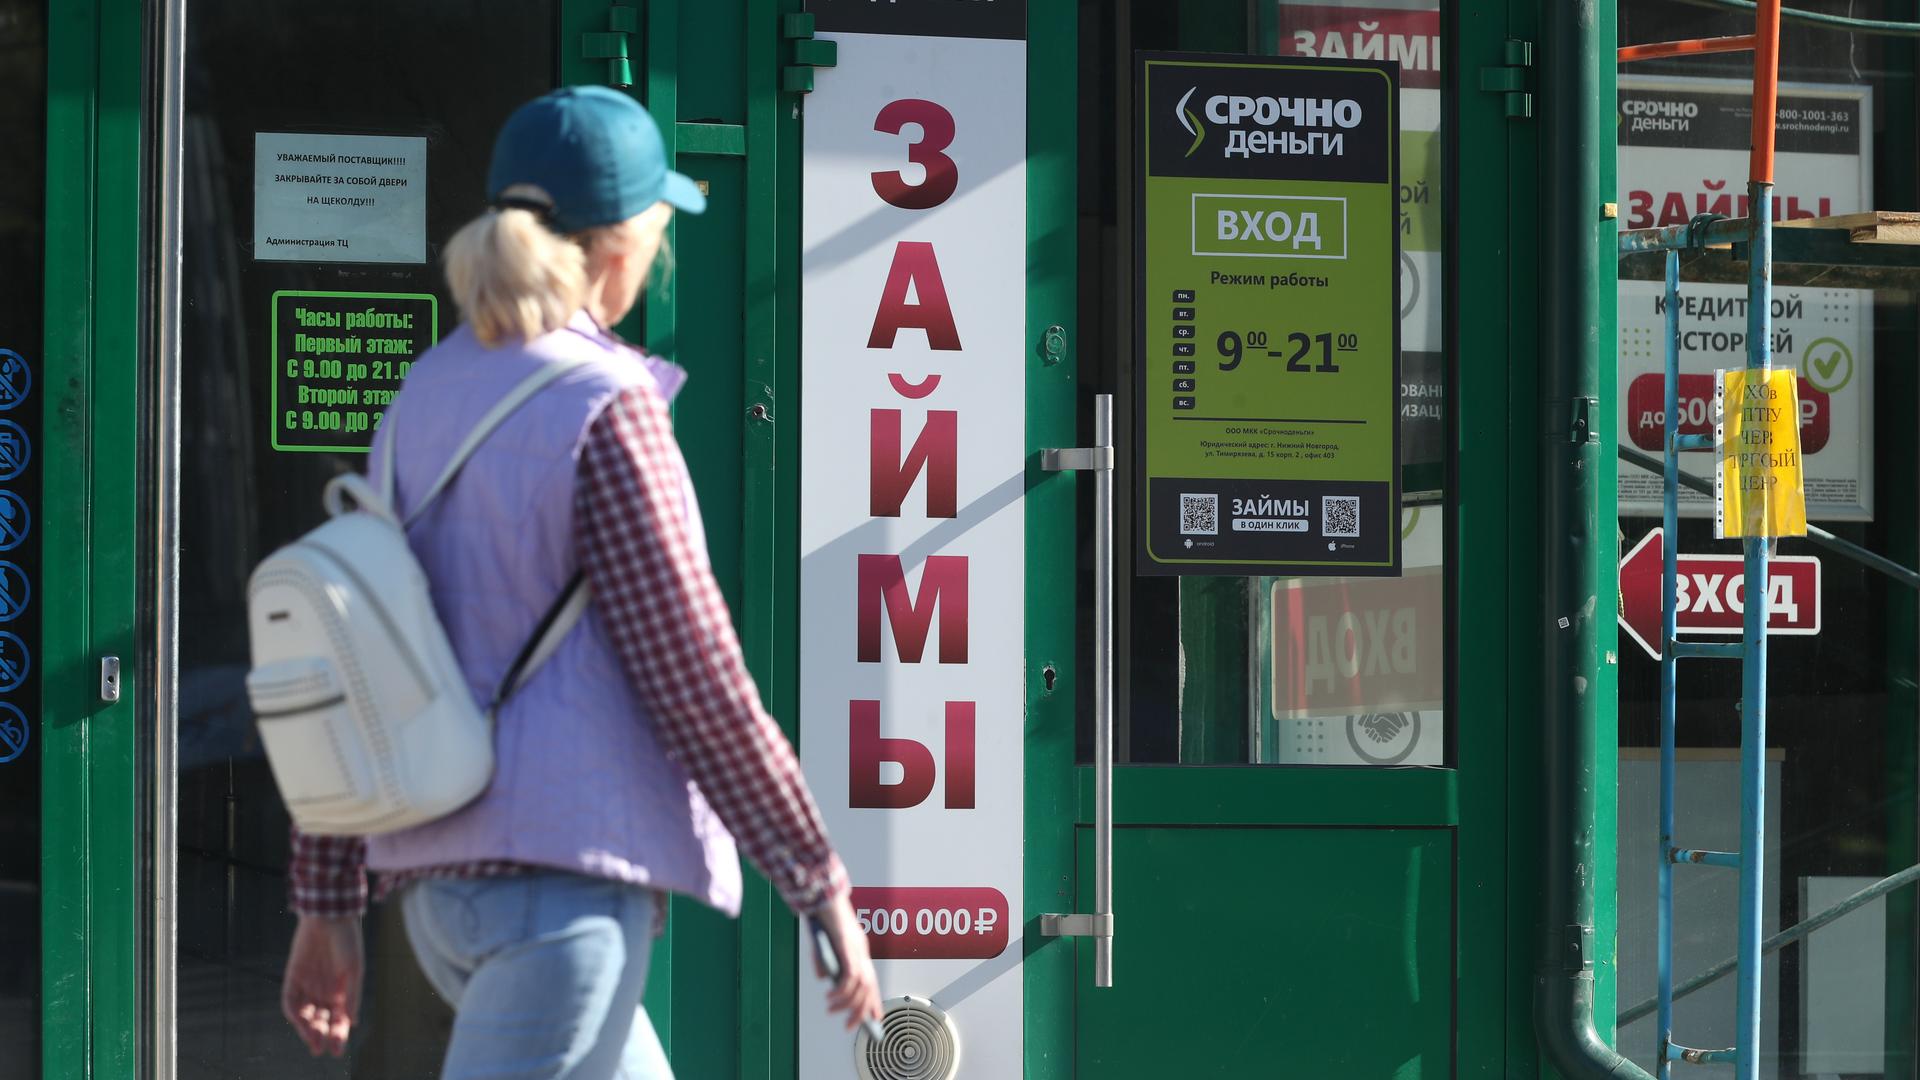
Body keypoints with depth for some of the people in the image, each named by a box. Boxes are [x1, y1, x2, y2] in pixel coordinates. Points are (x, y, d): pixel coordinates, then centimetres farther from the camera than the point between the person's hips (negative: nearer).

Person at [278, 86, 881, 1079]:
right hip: (565, 877, -9)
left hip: (445, 882, 9)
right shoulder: (604, 410, -13)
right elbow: (696, 682, -14)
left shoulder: (425, 400, 10)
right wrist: (824, 891, -6)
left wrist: (326, 905, 16)